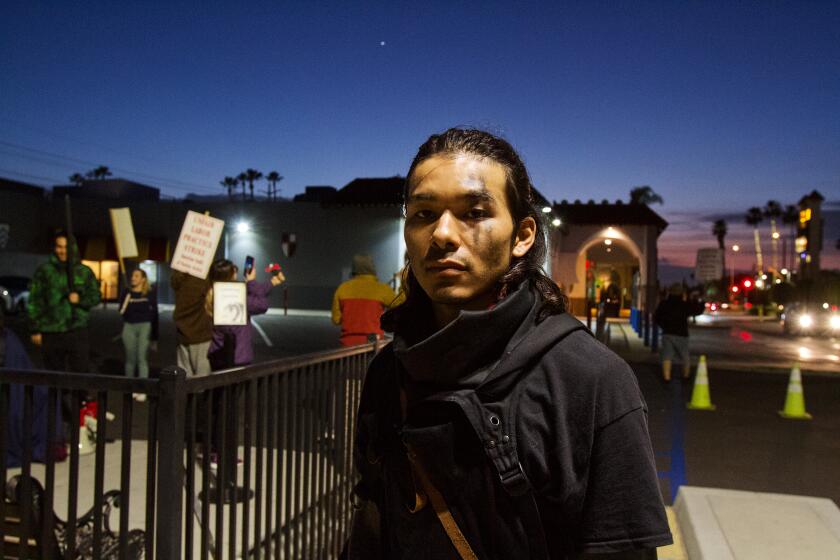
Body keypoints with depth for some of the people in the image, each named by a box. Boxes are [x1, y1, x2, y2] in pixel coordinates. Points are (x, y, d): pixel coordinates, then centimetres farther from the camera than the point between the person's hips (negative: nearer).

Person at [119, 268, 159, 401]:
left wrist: (154, 335, 0)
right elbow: (122, 311, 8)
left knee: (142, 358, -7)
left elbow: (154, 314, 3)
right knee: (130, 358, 7)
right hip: (129, 326, 3)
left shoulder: (150, 294, 2)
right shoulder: (126, 293, 7)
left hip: (145, 326, -2)